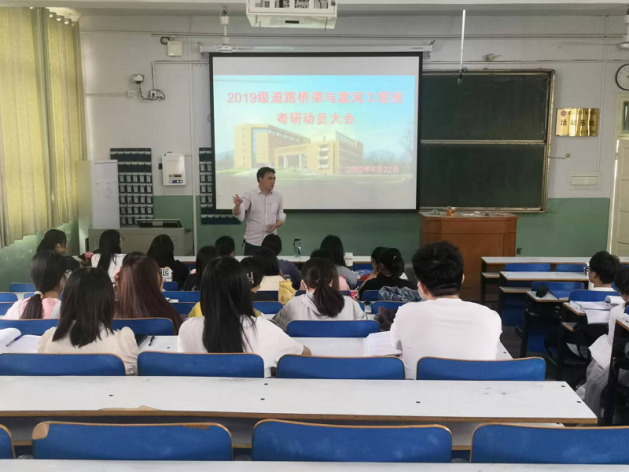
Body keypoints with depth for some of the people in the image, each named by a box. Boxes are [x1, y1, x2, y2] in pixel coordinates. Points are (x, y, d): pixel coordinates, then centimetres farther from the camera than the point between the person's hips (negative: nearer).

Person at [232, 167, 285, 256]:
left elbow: (281, 218, 13)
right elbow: (239, 215, -14)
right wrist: (237, 205, -35)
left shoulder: (278, 197, 5)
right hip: (253, 242, -2)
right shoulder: (249, 196, -5)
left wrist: (276, 225, -10)